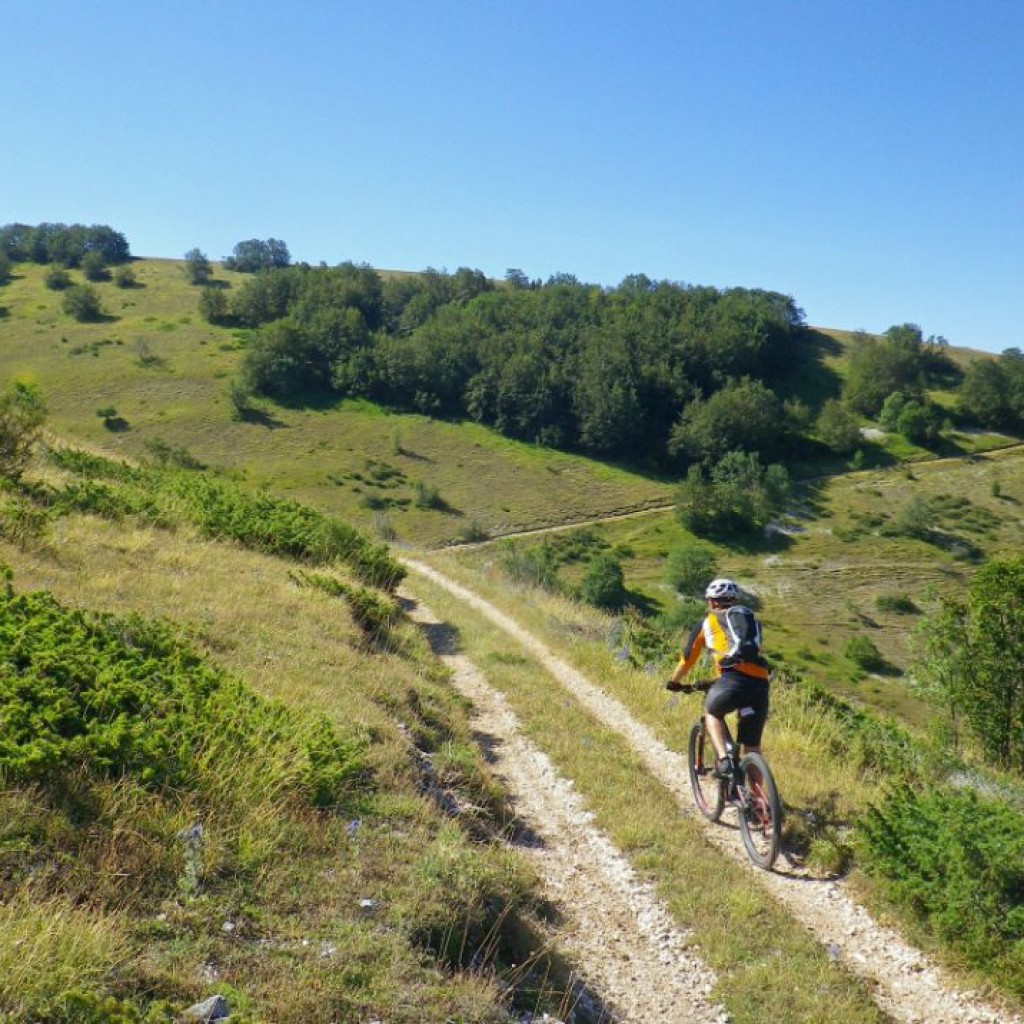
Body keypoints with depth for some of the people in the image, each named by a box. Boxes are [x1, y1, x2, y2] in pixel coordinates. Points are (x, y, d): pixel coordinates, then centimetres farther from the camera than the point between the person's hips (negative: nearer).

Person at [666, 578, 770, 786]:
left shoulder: (708, 622, 19)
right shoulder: (752, 619, 30)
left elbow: (687, 658, 26)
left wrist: (674, 682, 44)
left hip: (733, 679, -3)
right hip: (760, 683, 3)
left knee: (711, 712, 27)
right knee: (752, 747, 16)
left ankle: (724, 759, 7)